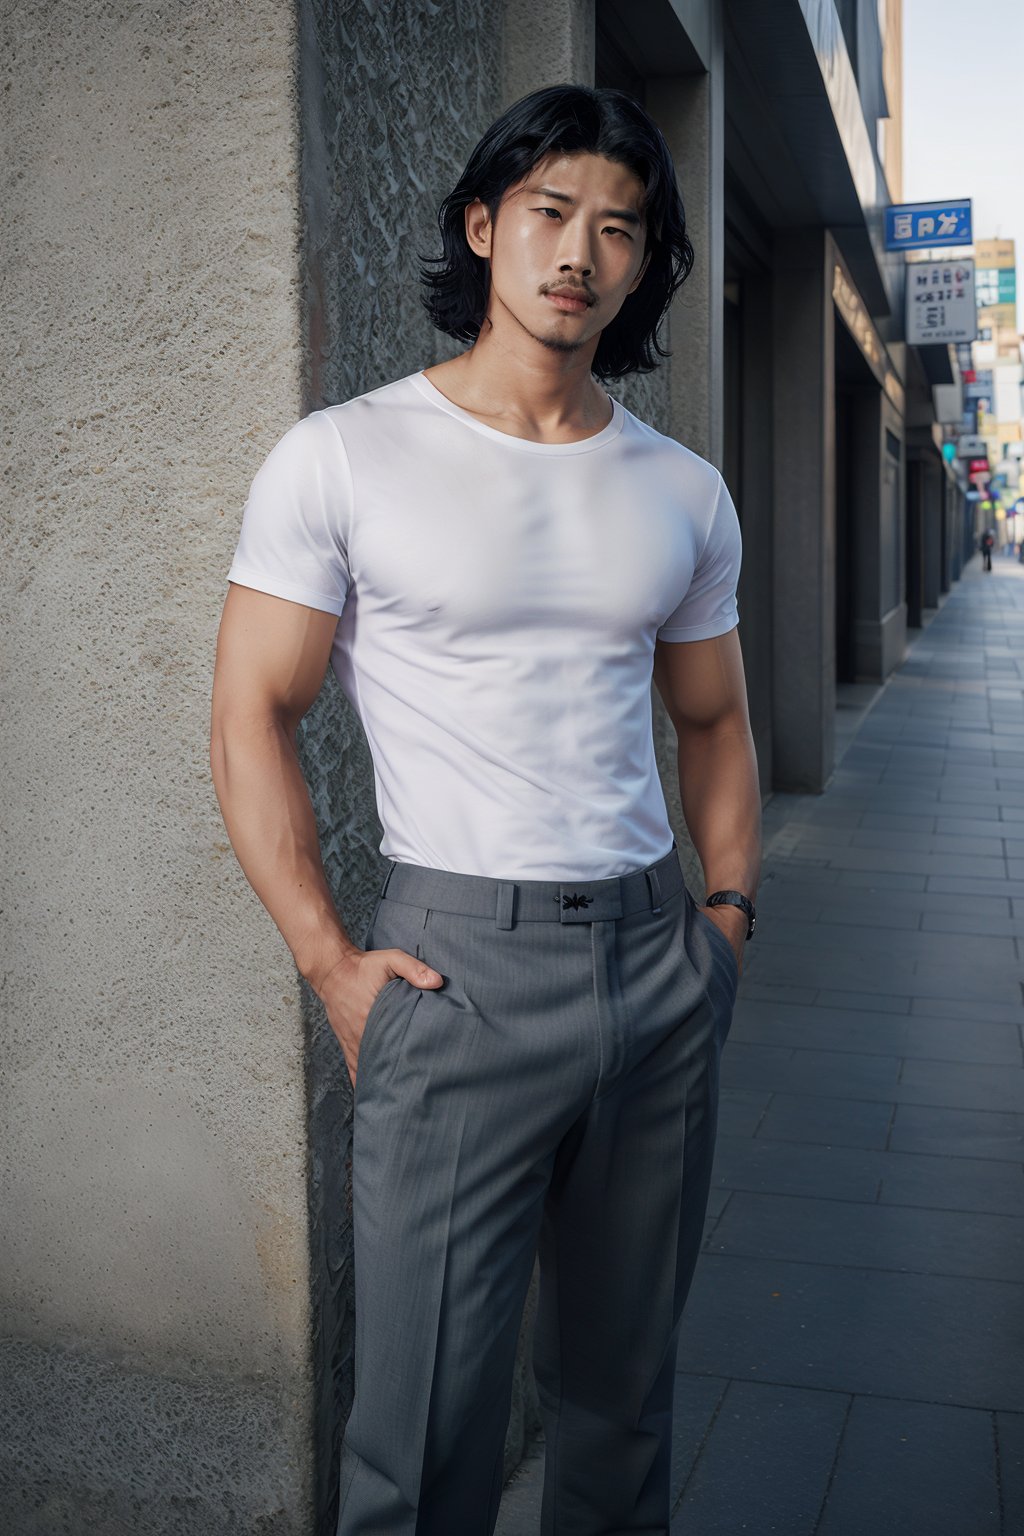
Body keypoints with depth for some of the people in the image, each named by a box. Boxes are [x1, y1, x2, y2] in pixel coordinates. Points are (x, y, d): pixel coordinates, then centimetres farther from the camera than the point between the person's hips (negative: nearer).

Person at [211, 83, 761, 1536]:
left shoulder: (686, 493, 9)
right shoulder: (343, 458, -5)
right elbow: (251, 719, -4)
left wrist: (729, 912, 7)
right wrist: (331, 963, -10)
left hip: (657, 959, 5)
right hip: (458, 961, -4)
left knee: (624, 1385, 17)